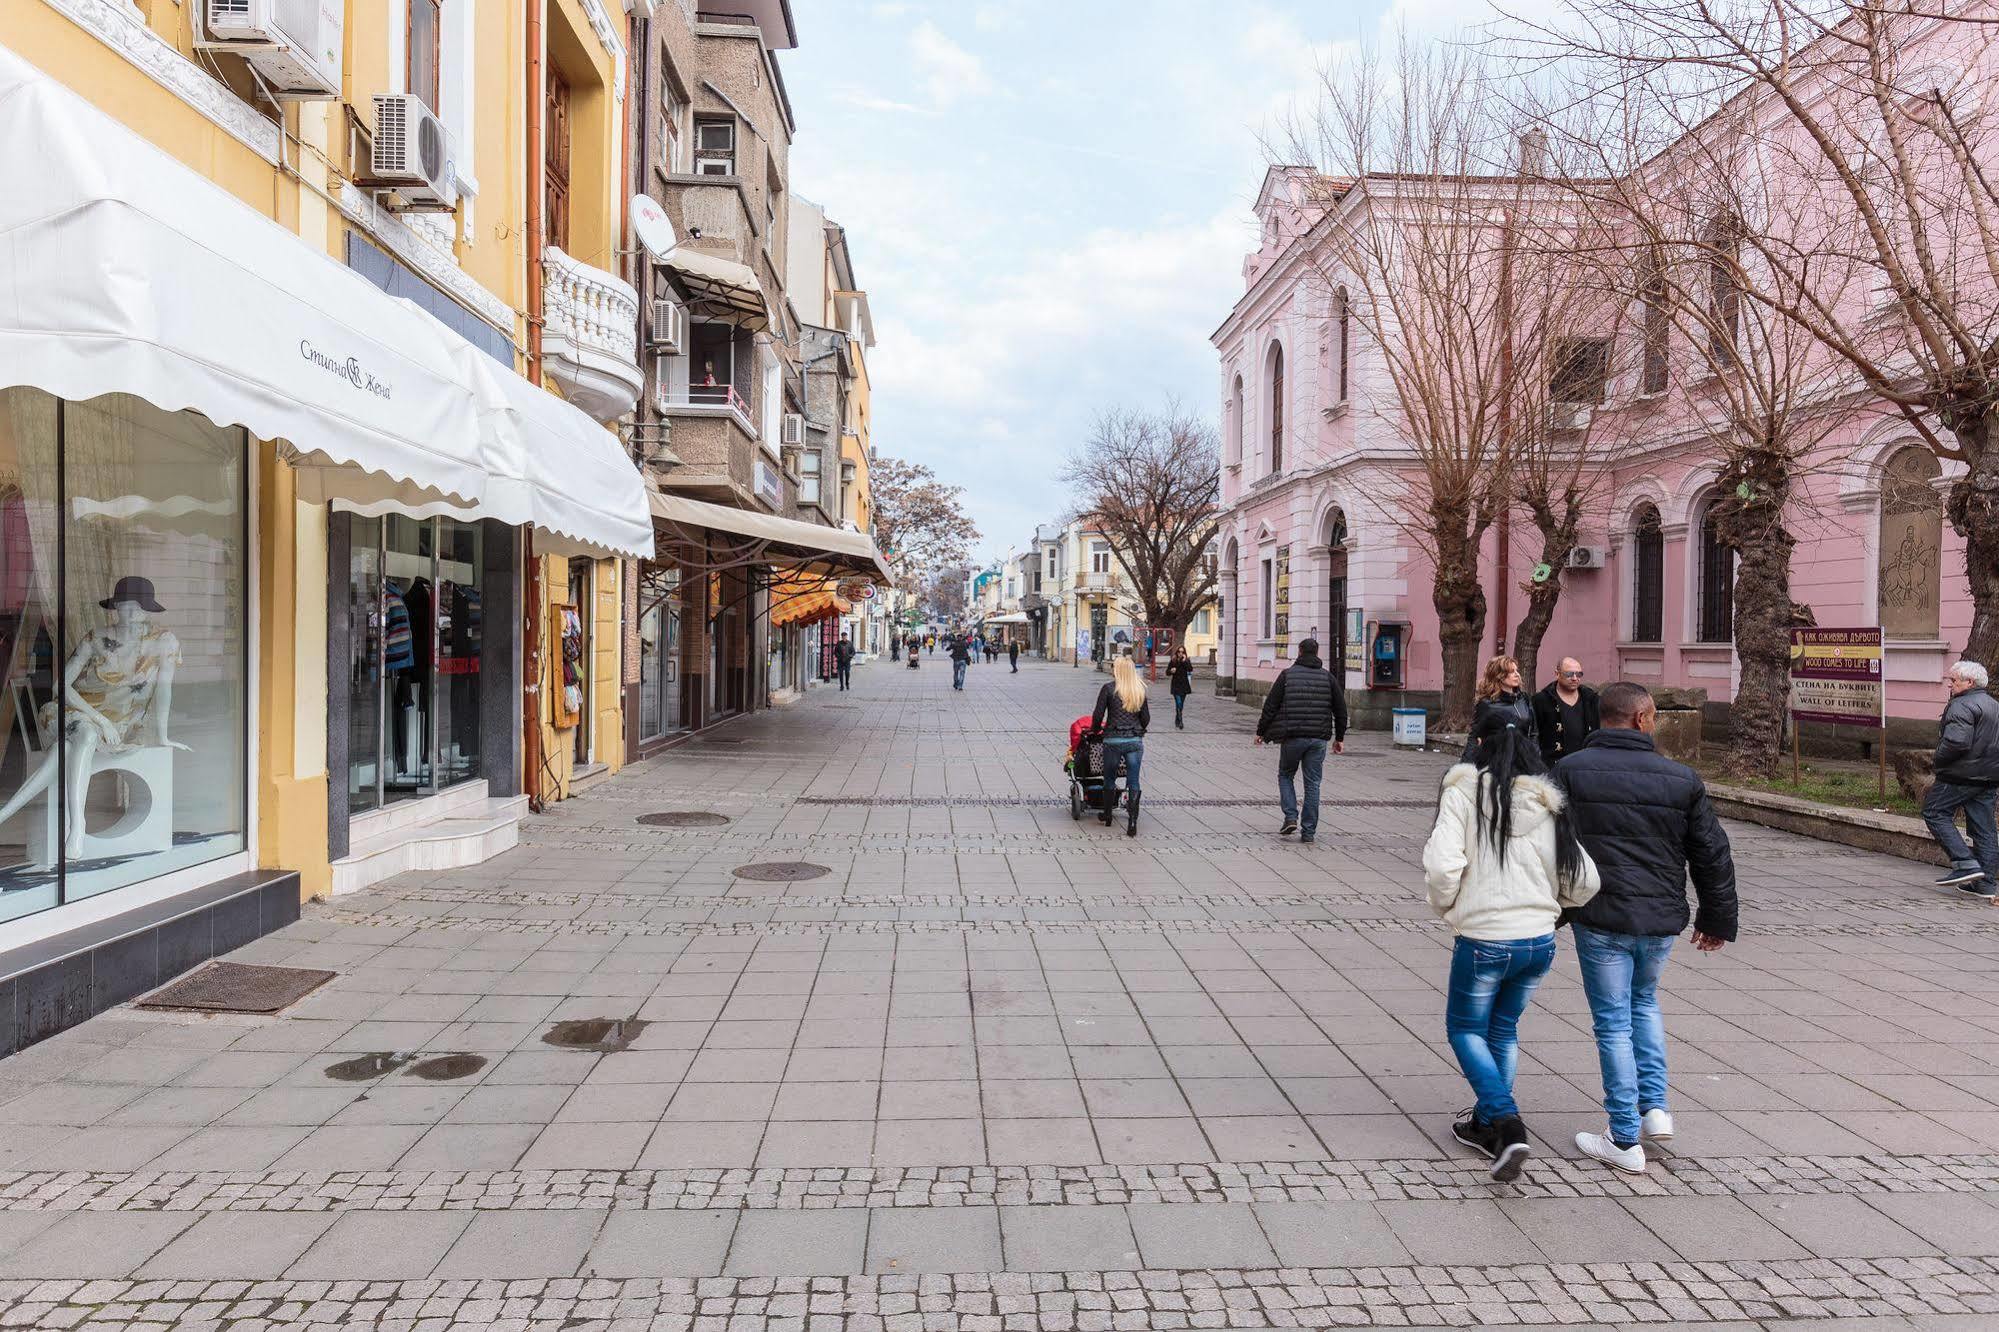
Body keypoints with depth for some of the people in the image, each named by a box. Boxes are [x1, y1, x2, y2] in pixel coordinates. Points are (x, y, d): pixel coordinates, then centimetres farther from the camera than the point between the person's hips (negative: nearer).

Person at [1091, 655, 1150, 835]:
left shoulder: (1109, 688, -5)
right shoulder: (1140, 690, 6)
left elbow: (1098, 715, -5)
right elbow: (1146, 718, 11)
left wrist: (1095, 730, 14)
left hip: (1113, 740, -2)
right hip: (1135, 741, 2)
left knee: (1110, 780, 16)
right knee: (1133, 783, 3)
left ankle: (1107, 816, 31)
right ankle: (1132, 822, -5)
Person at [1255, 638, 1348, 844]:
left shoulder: (1287, 674, 0)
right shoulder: (1328, 677, 7)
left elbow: (1270, 705, -2)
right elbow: (1341, 709, 9)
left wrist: (1261, 731, 7)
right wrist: (1339, 738, 18)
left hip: (1292, 737, -2)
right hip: (1319, 739, 2)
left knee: (1285, 776, 16)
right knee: (1312, 783, 7)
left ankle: (1291, 818, 0)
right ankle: (1308, 831, 7)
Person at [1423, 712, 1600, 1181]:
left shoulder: (1464, 791, -10)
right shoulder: (1549, 803, 3)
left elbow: (1442, 864, -19)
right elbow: (1584, 881, 2)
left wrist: (1446, 908, 1)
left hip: (1483, 939, -5)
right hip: (1540, 939, 5)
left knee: (1465, 1027, 15)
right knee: (1503, 1029, 23)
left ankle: (1507, 1125, -1)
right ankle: (1486, 1125, 35)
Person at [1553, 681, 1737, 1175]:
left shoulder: (1569, 772, -6)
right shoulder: (1682, 779, 2)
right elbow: (1713, 855, 9)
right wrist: (1717, 920, 21)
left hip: (1600, 919, -3)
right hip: (1662, 920, 3)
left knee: (1614, 1022, 5)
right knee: (1644, 1002, 27)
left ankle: (1625, 1140, 11)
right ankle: (1655, 1108, 22)